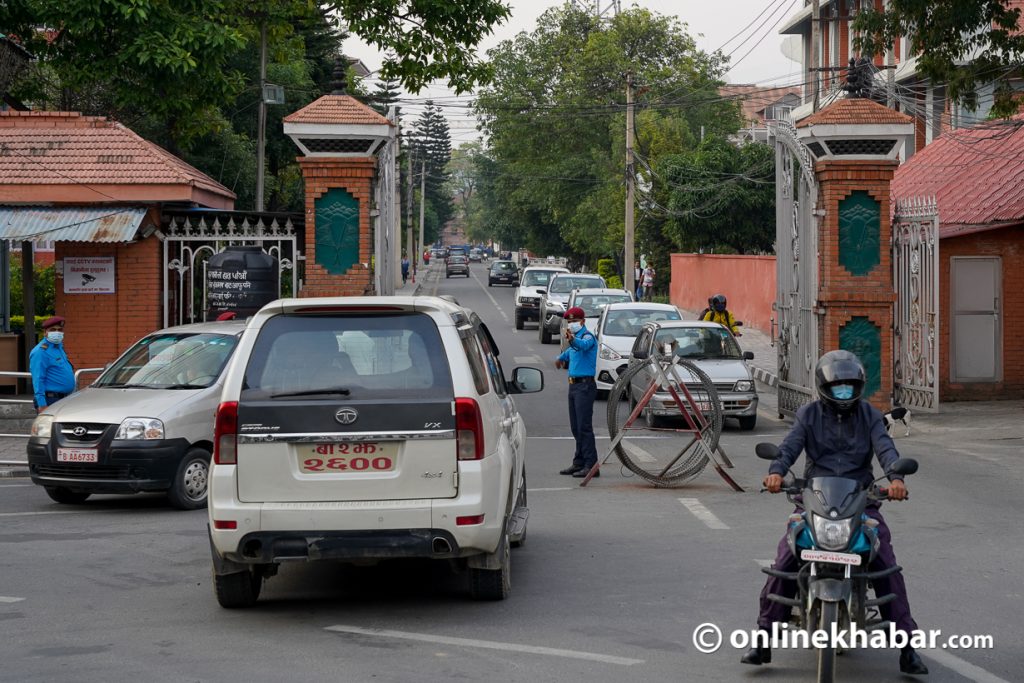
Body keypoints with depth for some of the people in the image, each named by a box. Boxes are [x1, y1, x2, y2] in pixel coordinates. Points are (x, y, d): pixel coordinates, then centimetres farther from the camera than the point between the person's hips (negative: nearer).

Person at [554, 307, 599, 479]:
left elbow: (584, 345, -36)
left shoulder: (587, 336, -11)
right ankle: (579, 463, 17)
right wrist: (561, 358, 58)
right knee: (576, 427, 11)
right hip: (574, 385, 9)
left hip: (585, 385, -9)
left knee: (584, 426, -14)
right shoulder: (575, 339, 18)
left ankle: (591, 465, -16)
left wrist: (572, 339, -55)